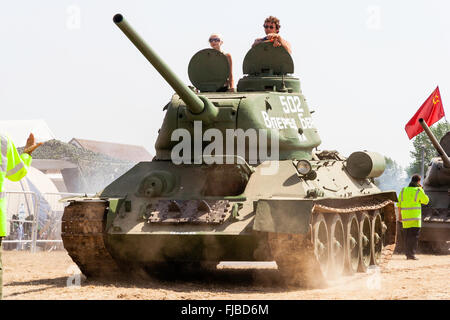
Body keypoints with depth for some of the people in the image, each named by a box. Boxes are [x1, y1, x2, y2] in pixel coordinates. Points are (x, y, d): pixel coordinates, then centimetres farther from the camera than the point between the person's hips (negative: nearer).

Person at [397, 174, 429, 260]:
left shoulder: (403, 190, 6)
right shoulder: (418, 191, -7)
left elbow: (399, 204, 8)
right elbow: (426, 201, 4)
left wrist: (400, 214, 17)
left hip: (405, 217, 5)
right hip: (415, 217, -5)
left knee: (407, 236, 12)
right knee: (414, 236, -4)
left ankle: (407, 254, 15)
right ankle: (412, 254, -10)